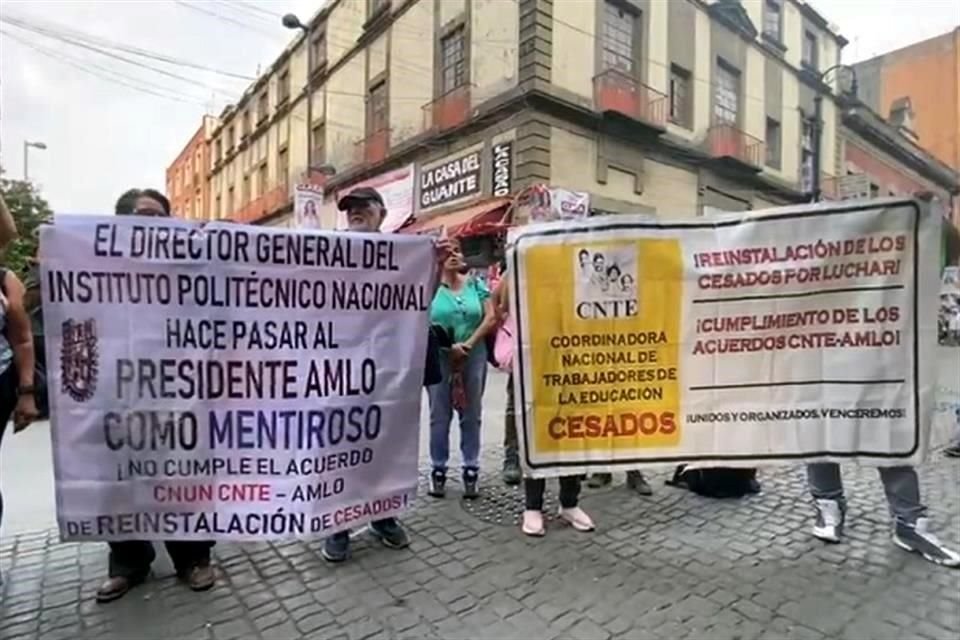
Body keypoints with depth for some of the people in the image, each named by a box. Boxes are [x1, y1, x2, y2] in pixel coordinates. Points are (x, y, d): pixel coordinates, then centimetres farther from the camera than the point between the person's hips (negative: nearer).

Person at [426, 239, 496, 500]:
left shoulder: (475, 284, 6)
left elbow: (490, 317, 0)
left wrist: (469, 344, -12)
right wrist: (448, 346, -16)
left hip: (473, 357, 2)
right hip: (439, 358, -1)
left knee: (472, 415, 8)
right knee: (439, 416, 6)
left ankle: (471, 470, 19)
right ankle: (438, 470, 19)